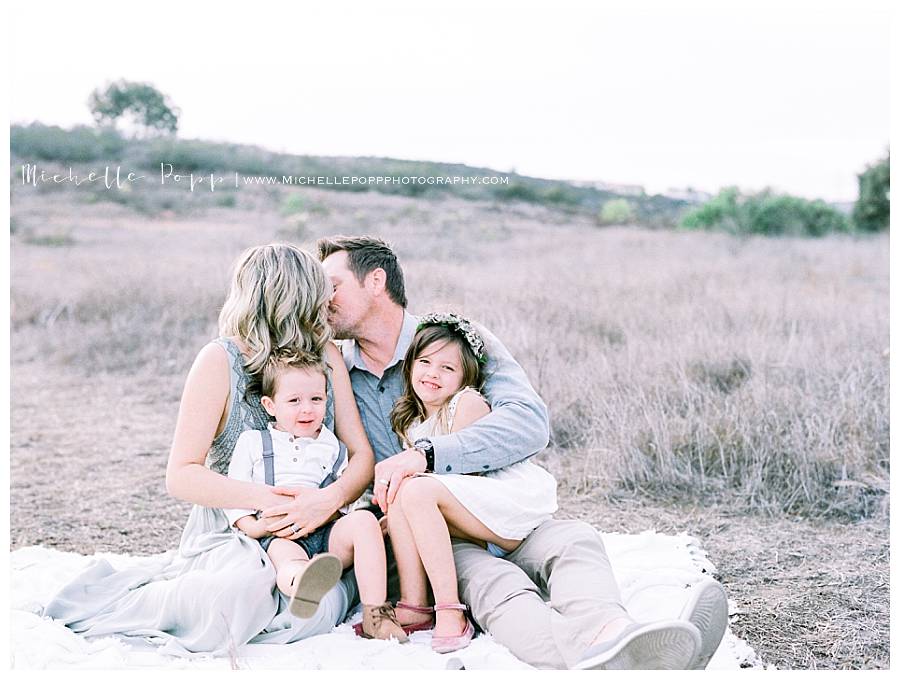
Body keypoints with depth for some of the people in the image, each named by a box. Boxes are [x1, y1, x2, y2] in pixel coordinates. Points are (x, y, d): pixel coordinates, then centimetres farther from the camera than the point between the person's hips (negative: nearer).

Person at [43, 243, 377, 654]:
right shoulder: (221, 361, -7)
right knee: (245, 592, -37)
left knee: (320, 608, -30)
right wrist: (265, 498, -25)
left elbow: (362, 454, 3)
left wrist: (331, 498, -19)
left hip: (307, 534, 4)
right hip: (229, 534, -3)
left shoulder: (327, 356, 7)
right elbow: (181, 476, -11)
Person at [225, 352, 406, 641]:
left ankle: (375, 613, -32)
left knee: (364, 520, -25)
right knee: (287, 558, -37)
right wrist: (252, 527, -8)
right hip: (278, 536, -3)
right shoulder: (252, 442, 15)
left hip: (327, 531, 3)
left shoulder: (333, 447, 20)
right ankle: (302, 582, -78)